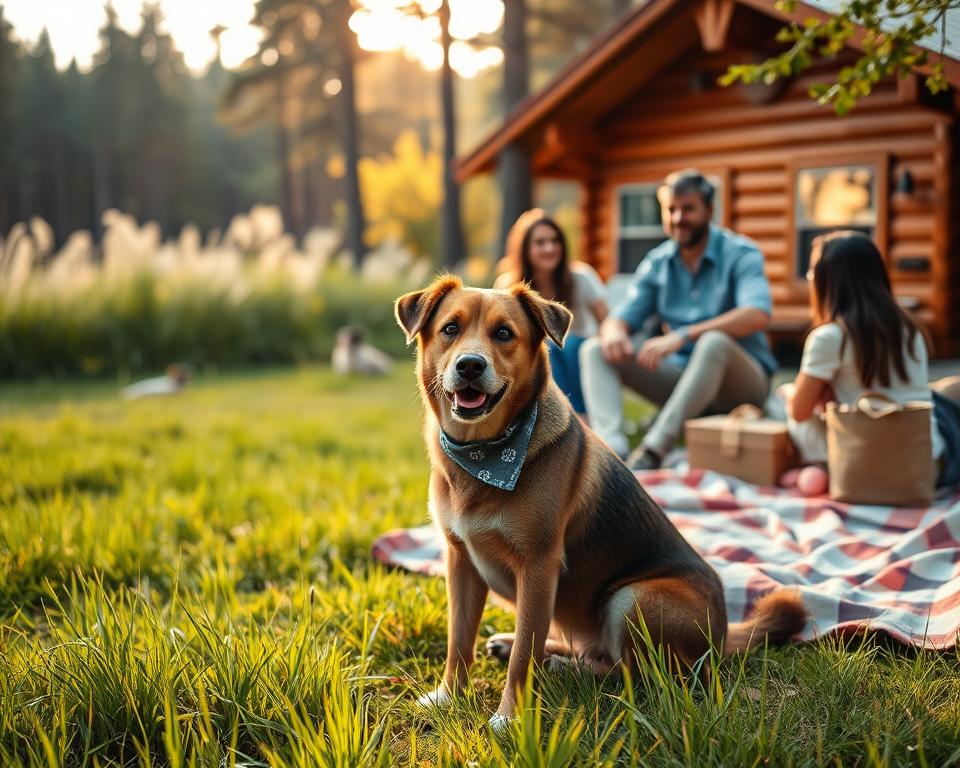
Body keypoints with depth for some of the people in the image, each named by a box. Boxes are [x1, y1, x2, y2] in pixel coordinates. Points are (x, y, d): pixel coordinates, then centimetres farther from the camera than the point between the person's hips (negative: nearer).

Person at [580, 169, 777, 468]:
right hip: (680, 374, 5)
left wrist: (683, 336, -37)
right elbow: (624, 317, 4)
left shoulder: (741, 254, -9)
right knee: (594, 350, -10)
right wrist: (613, 331, -24)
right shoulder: (656, 263, 6)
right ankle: (612, 449, -35)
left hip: (738, 382, -5)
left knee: (714, 341, -38)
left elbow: (758, 315, -27)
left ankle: (652, 450, -42)